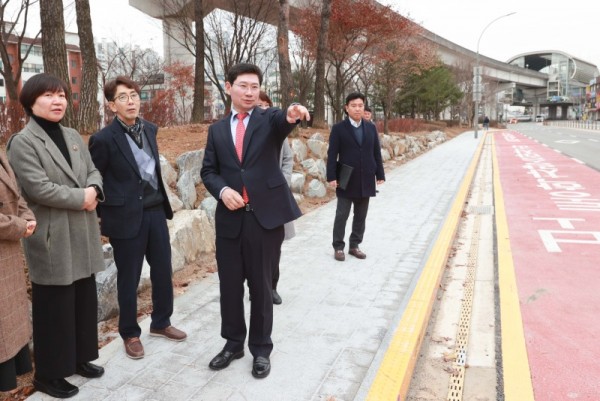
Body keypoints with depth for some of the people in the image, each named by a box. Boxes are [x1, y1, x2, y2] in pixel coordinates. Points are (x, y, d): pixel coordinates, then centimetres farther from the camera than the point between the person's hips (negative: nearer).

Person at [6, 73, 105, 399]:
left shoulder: (73, 136, 12)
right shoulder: (22, 143, -11)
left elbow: (92, 171, 12)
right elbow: (38, 188, -20)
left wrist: (94, 190, -10)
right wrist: (81, 197, -15)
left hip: (82, 234, 7)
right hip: (52, 238, -7)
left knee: (84, 300, 16)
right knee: (54, 306, 3)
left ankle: (79, 357, 34)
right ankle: (48, 374, 20)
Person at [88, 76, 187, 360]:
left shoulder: (149, 129, 6)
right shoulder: (104, 139, -13)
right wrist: (105, 216, -2)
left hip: (156, 212, 6)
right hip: (127, 218, -6)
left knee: (163, 272, 14)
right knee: (128, 280, 9)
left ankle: (161, 323, 35)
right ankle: (130, 334, 28)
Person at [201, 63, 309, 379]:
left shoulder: (269, 120, 1)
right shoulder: (217, 129, 11)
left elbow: (282, 121, -23)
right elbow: (208, 171, 10)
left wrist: (293, 114, -47)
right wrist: (222, 190, -11)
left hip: (265, 216, -3)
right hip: (230, 219, 3)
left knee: (261, 286, 8)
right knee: (230, 286, 12)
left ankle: (261, 349, 26)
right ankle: (233, 343, 32)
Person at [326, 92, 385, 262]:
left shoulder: (371, 128, 9)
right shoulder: (338, 128, -3)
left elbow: (376, 153, 9)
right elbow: (332, 155, -7)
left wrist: (380, 174, 5)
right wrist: (331, 177, -13)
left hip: (366, 180, 4)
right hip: (346, 180, -4)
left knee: (361, 216, 10)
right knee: (342, 215, 2)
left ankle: (354, 245, 22)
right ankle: (338, 247, 13)